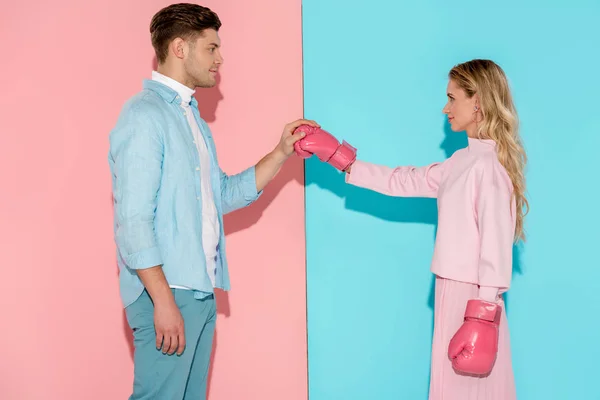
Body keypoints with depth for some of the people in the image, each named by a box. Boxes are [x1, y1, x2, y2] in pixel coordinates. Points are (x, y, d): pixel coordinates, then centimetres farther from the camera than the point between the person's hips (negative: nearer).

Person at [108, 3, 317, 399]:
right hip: (167, 294, -9)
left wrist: (281, 152, 11)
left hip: (201, 291, 9)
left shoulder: (191, 116, 16)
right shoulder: (144, 114, -11)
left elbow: (223, 195, 18)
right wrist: (163, 300, -19)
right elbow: (132, 220, -17)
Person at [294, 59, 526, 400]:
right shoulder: (463, 161, 11)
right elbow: (403, 181, 15)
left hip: (473, 297, -8)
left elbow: (496, 244, -19)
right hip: (456, 292, 8)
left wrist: (482, 315, -20)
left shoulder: (489, 164, -16)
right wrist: (336, 155, 14)